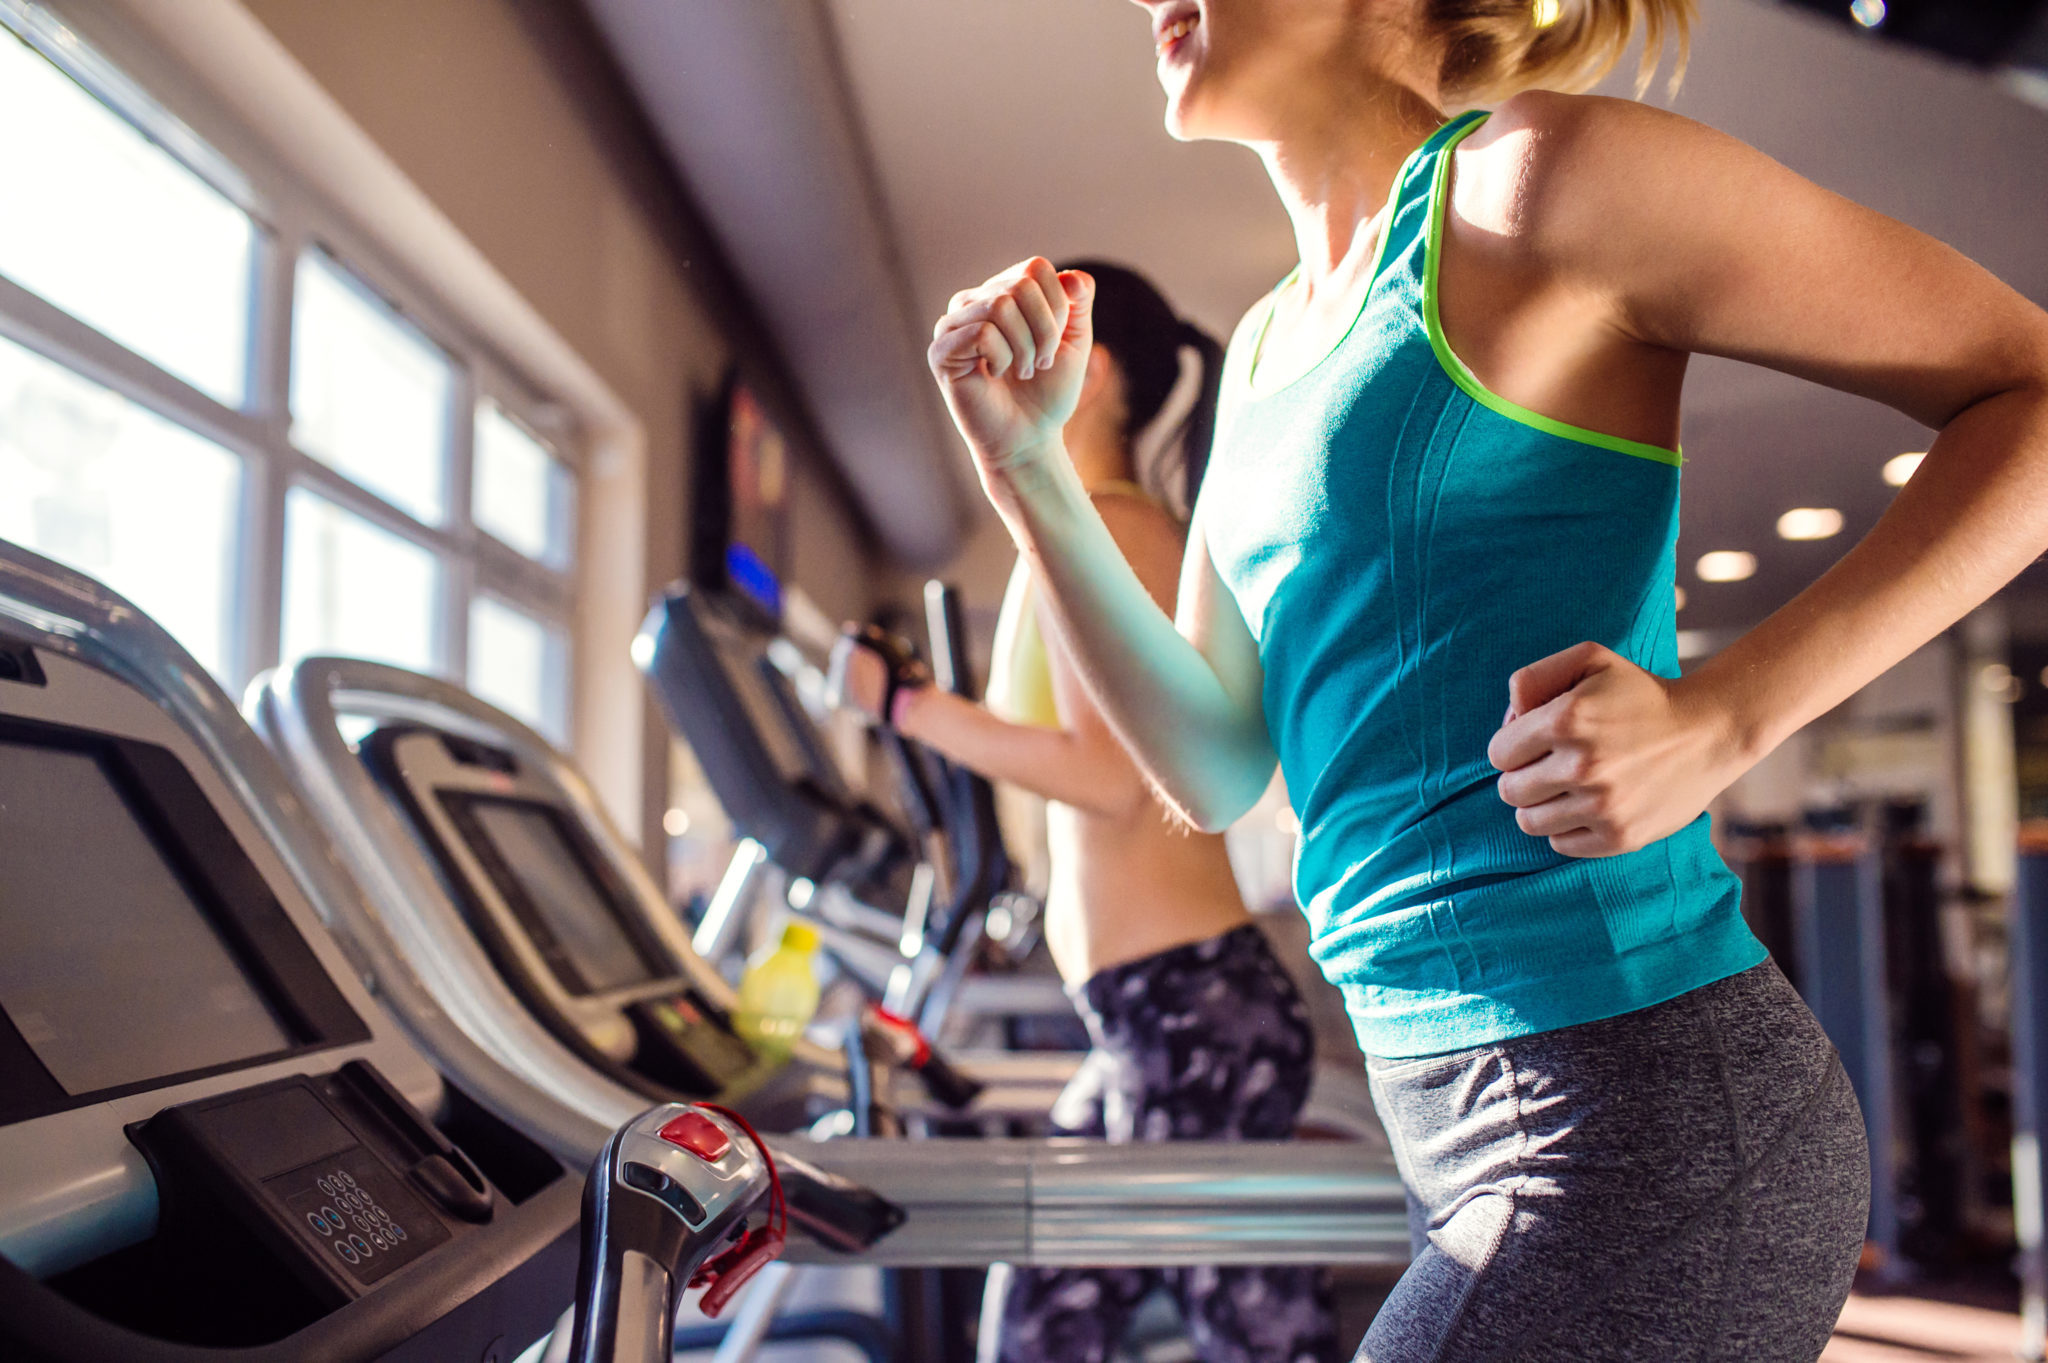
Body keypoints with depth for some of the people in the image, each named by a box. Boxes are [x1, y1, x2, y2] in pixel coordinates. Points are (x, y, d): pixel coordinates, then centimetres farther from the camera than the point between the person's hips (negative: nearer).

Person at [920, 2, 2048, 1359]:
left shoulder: (1534, 174, -8)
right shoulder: (1268, 346, 15)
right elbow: (1215, 767, 11)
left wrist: (1725, 712, -21)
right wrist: (1029, 466, 4)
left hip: (1644, 1110, -8)